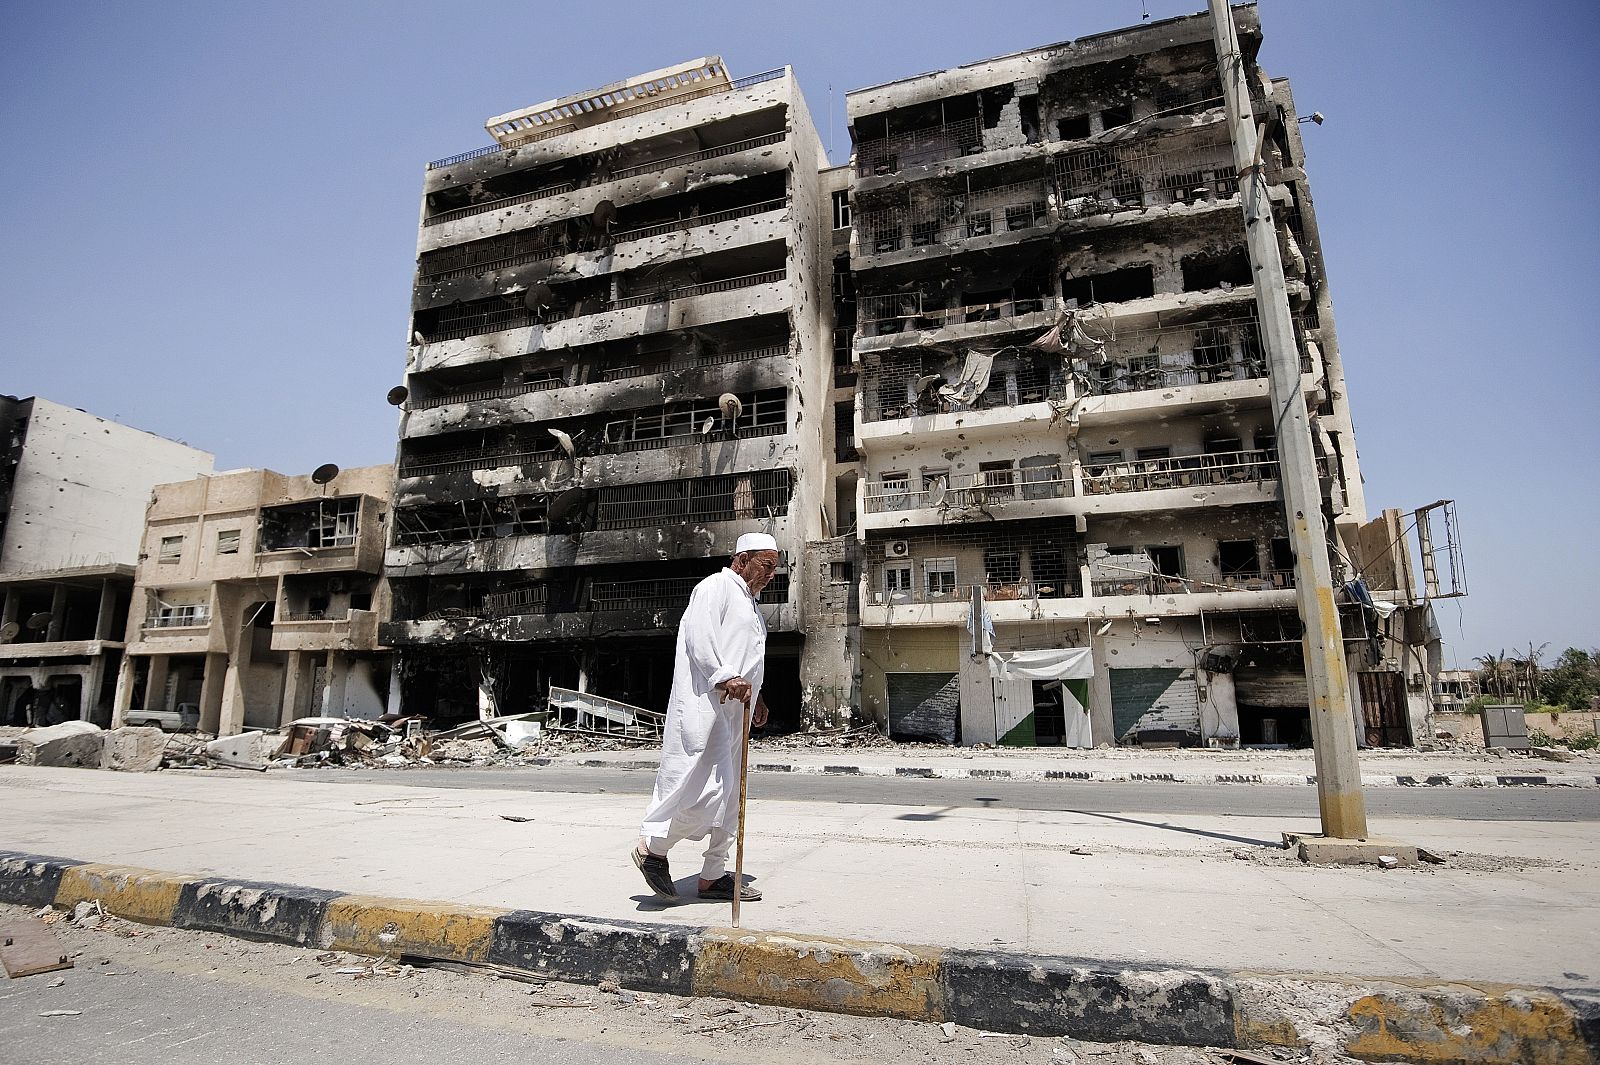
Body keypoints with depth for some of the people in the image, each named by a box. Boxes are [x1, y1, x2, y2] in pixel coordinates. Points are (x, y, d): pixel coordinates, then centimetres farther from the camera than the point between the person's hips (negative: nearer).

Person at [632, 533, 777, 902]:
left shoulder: (748, 602, 25)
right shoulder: (715, 587, -5)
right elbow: (700, 640, -19)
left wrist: (754, 695, 19)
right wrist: (725, 678, -29)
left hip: (733, 710, 10)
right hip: (705, 703, -10)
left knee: (727, 795, 11)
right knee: (708, 785, -14)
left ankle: (713, 876, 20)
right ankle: (652, 847, 5)